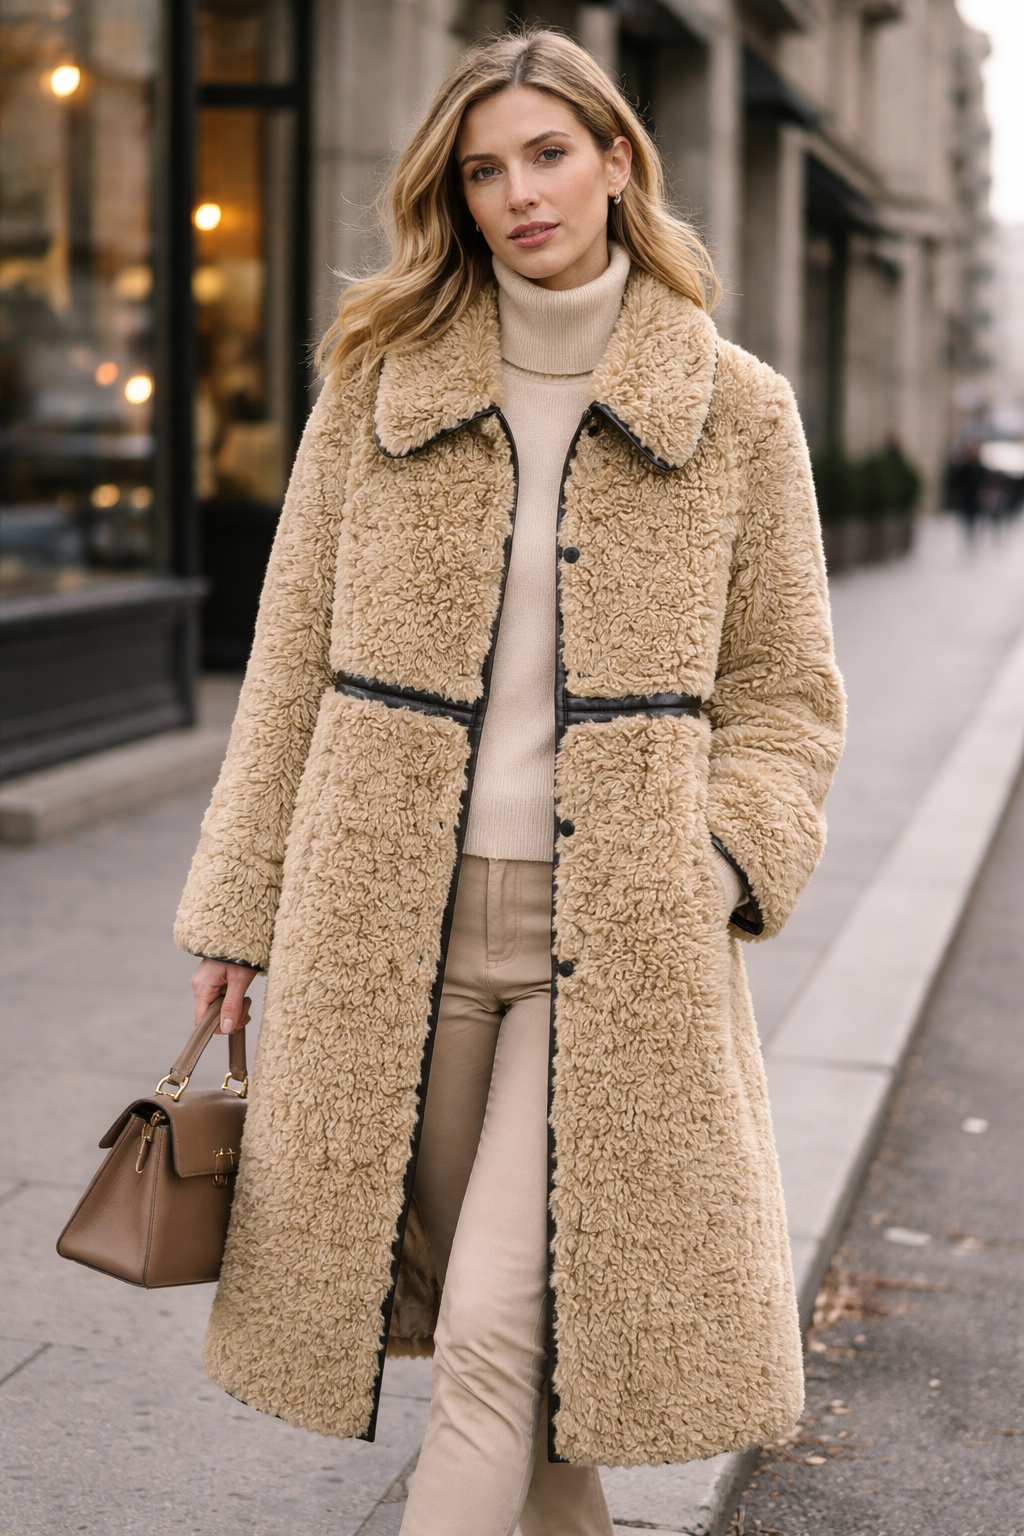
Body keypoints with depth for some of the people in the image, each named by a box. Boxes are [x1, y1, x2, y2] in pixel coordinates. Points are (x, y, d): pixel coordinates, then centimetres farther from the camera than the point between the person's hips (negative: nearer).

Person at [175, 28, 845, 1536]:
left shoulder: (738, 412, 2)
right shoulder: (378, 382, 5)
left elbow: (785, 695, 7)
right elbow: (292, 664, 8)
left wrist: (722, 869, -10)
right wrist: (238, 904, 6)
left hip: (614, 933, -2)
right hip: (388, 920, 2)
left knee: (503, 1328, -8)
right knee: (477, 1318, 12)